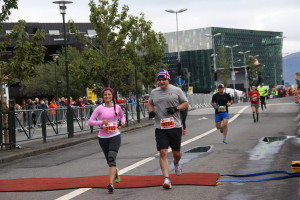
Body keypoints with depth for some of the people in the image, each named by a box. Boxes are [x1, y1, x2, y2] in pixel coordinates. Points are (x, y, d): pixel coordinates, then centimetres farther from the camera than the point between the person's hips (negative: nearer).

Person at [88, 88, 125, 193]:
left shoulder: (117, 107, 2)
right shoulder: (99, 108, -4)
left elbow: (122, 116, 23)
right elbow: (90, 122, -8)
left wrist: (123, 121, 1)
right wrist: (101, 122, -23)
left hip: (115, 136, -1)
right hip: (103, 137, 1)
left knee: (112, 158, -20)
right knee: (109, 160, 15)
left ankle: (111, 183, -28)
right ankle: (116, 174, 48)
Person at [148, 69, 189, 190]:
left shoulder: (176, 90, 2)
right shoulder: (154, 92, 10)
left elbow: (186, 104, 6)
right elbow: (150, 104, 24)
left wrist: (176, 108, -13)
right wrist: (150, 111, 2)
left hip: (175, 127, -1)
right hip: (160, 128, 1)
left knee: (177, 153, 10)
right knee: (163, 153, -10)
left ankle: (176, 163, 46)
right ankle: (166, 178, -12)